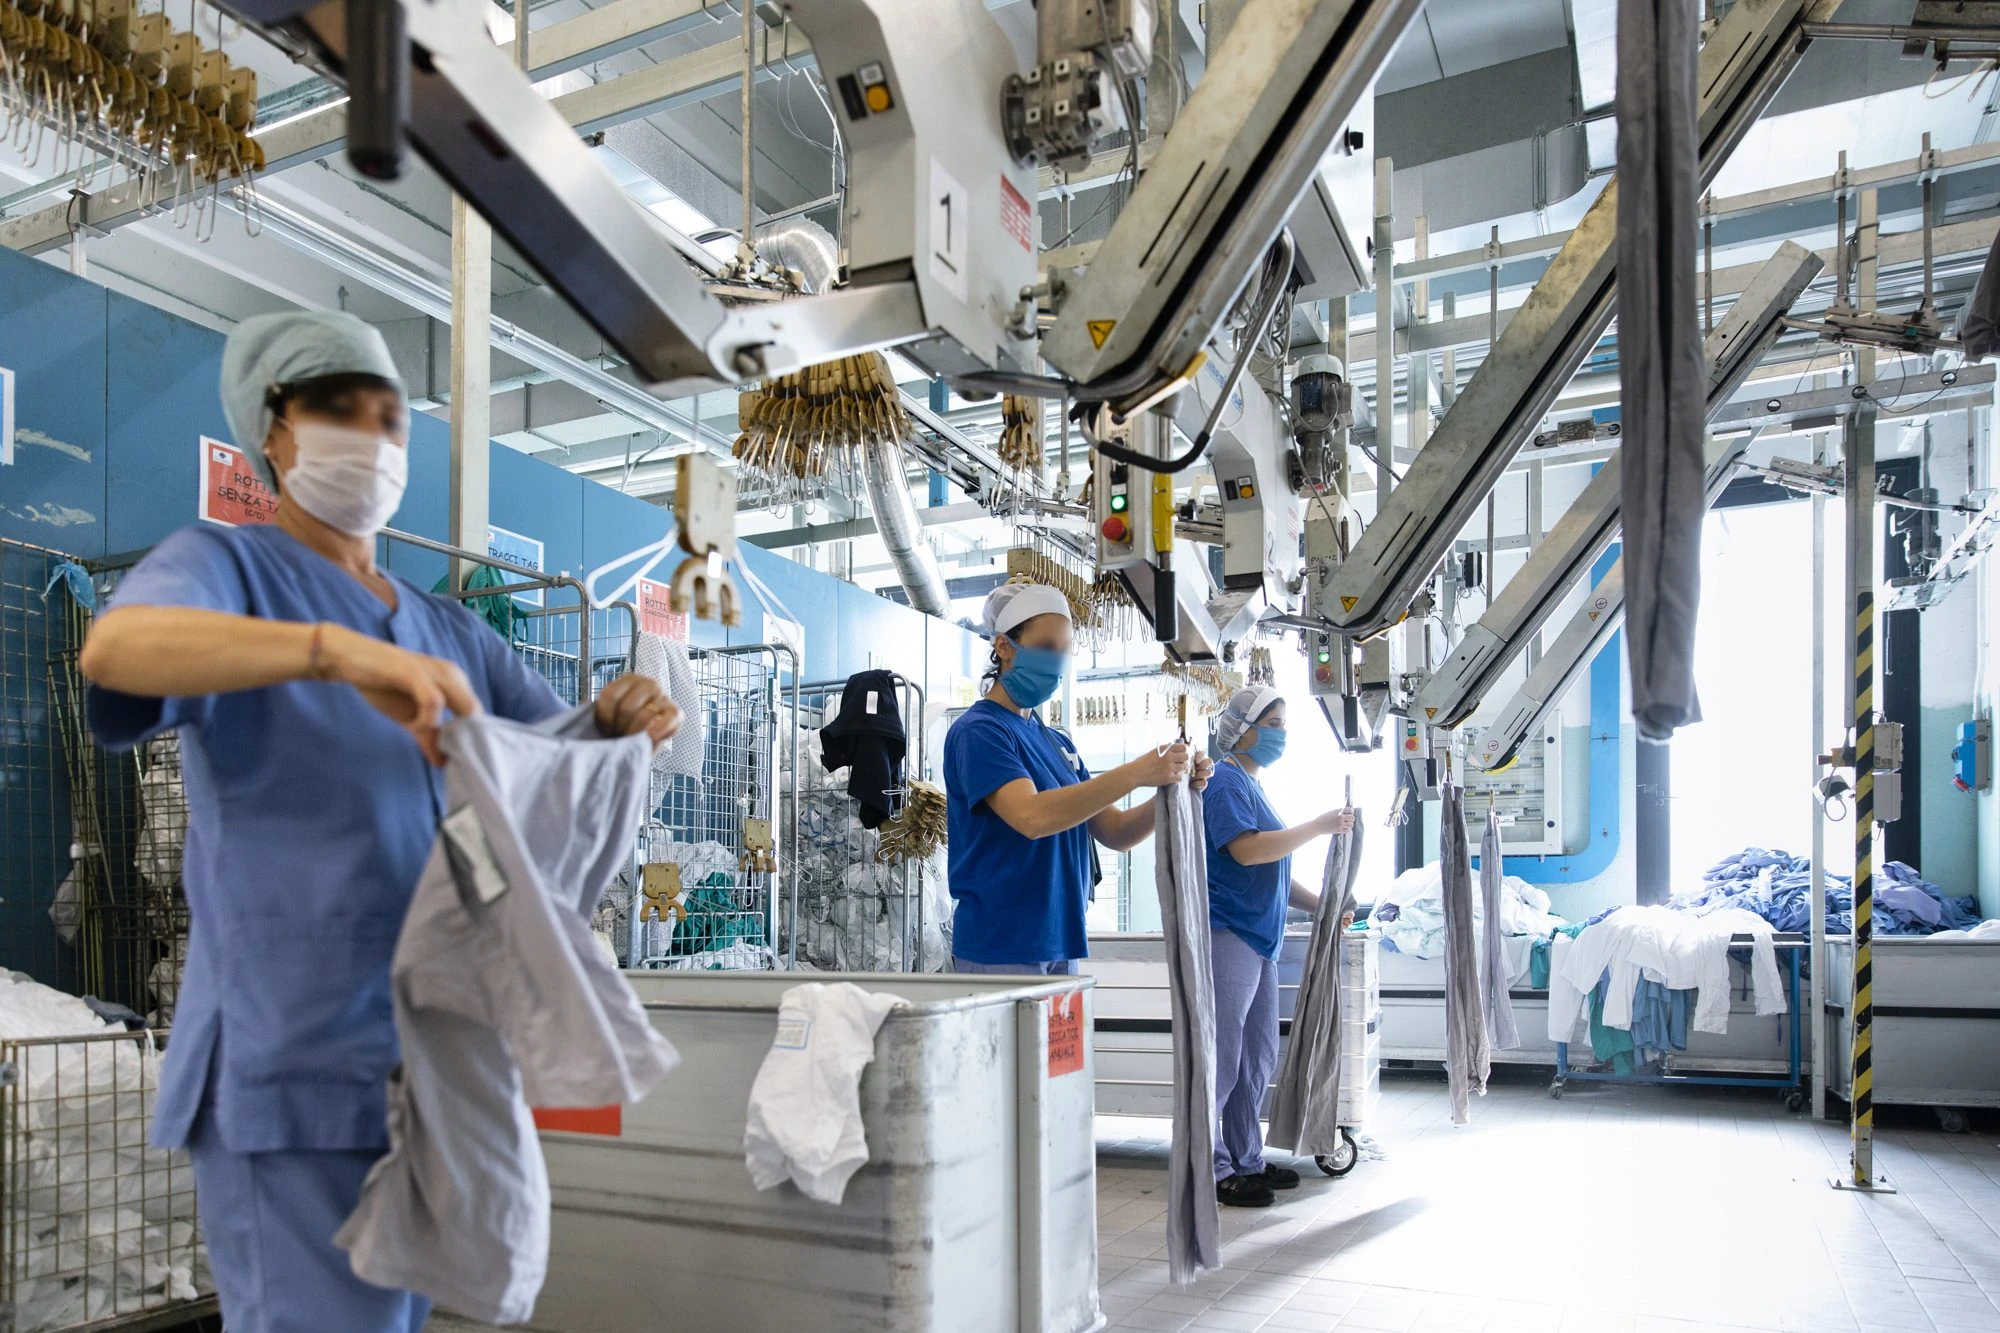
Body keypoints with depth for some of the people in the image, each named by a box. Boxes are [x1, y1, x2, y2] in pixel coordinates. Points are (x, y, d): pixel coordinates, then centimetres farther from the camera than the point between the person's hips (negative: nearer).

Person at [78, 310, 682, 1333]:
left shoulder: (451, 632, 17)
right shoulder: (224, 566, 0)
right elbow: (117, 647, -22)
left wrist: (620, 723, -10)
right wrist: (341, 653, -38)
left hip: (432, 1061, 7)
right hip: (294, 1064, -6)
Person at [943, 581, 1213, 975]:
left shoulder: (1057, 743, 15)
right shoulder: (978, 730, -9)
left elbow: (1116, 833, 11)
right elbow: (1032, 817, -25)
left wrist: (1175, 785, -7)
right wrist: (1134, 774, -30)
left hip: (1060, 943, 8)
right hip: (1001, 950, -7)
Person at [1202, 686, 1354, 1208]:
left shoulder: (1253, 786, 19)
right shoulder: (1226, 781, -10)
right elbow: (1247, 850, -24)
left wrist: (1319, 904, 14)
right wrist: (1319, 827, -19)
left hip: (1259, 937, 10)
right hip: (1227, 933, -10)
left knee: (1257, 1059, 15)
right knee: (1222, 1060, -5)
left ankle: (1246, 1160, 25)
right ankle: (1211, 1170, 3)